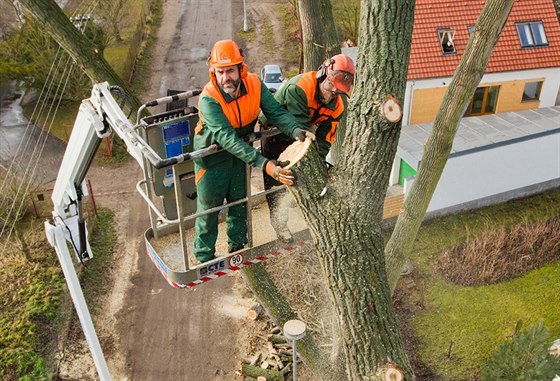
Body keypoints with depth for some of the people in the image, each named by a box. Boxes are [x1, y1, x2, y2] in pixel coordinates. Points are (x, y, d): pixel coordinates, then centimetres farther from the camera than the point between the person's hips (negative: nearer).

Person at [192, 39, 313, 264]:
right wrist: (263, 164, -53)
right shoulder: (209, 100, -35)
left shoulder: (255, 84, -22)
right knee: (209, 207, 6)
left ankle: (237, 246, 41)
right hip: (211, 153, -5)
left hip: (241, 148, 5)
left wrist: (297, 131, -43)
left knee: (240, 201, 19)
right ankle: (204, 258, 26)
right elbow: (227, 139, -44)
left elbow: (276, 112, -21)